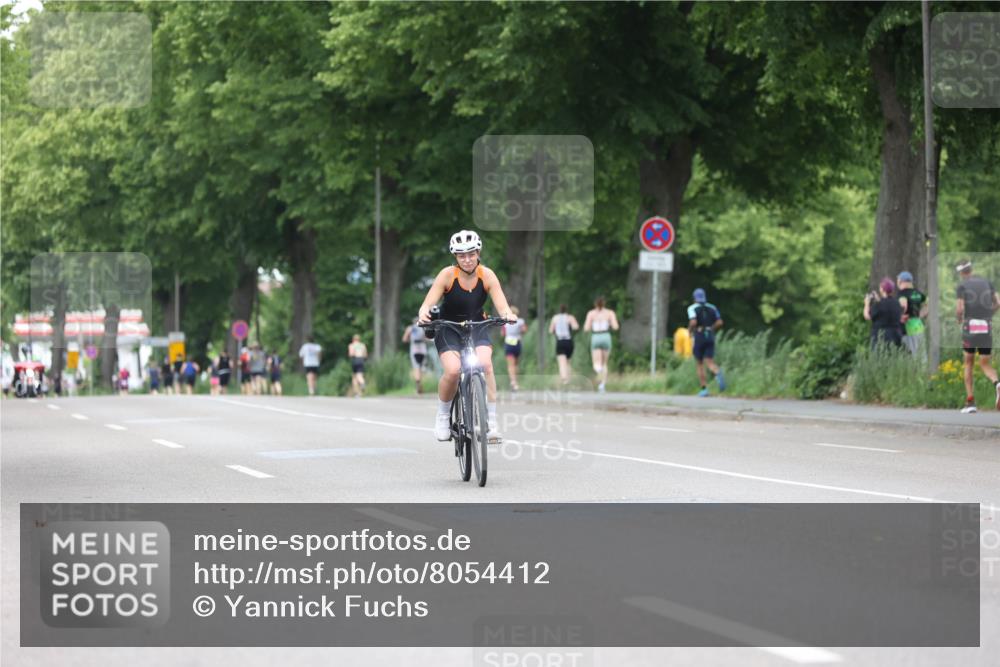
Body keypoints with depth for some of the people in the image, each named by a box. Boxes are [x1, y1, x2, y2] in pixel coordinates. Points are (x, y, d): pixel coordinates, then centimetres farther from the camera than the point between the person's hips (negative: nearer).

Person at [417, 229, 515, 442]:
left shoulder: (487, 275, -12)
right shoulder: (447, 275, -16)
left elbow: (502, 306, -19)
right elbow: (428, 303, -22)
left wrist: (508, 315, -43)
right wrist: (424, 314, -46)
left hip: (477, 328, 1)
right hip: (449, 330, -1)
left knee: (485, 364, -28)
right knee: (453, 370, -28)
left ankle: (491, 421, -22)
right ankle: (442, 416, -3)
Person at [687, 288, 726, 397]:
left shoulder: (692, 308, -1)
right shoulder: (712, 307, 12)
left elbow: (693, 322, -17)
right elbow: (719, 322, 5)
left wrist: (689, 331, 2)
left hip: (698, 336, -3)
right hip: (710, 337, 3)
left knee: (699, 364, 10)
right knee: (709, 362, 0)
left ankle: (704, 389, 8)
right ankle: (718, 373, -34)